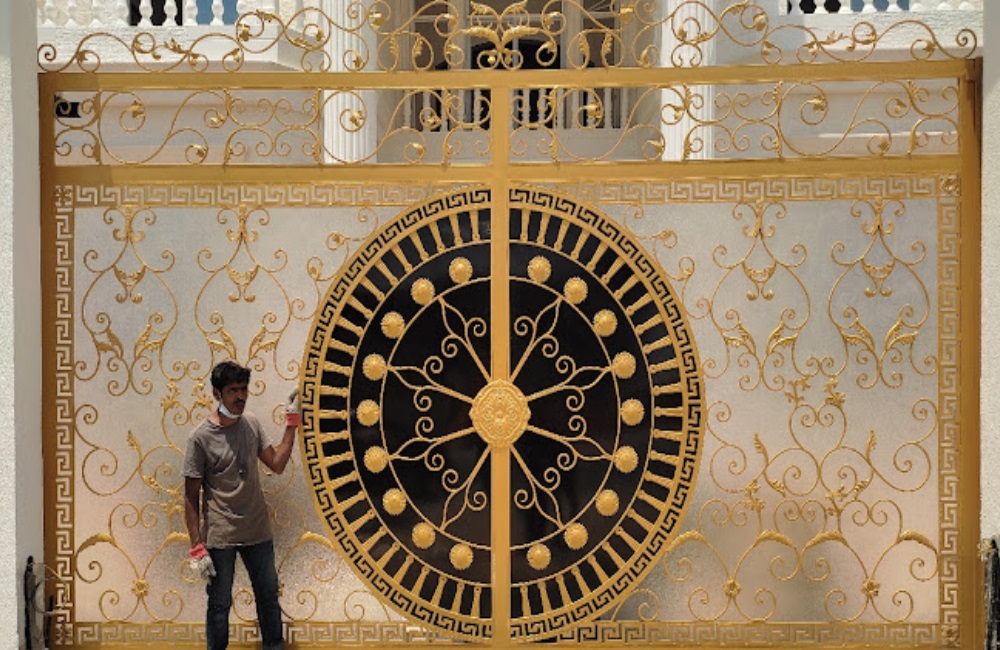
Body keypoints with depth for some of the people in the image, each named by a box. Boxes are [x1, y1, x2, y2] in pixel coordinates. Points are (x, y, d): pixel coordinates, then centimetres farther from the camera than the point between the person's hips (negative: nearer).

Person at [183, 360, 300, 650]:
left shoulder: (252, 423, 2)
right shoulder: (201, 437, -13)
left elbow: (276, 464, 8)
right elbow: (191, 497, -10)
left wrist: (291, 423, 2)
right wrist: (197, 547, -13)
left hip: (258, 531, 5)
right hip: (220, 536, -5)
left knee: (268, 595, 17)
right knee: (219, 604, 7)